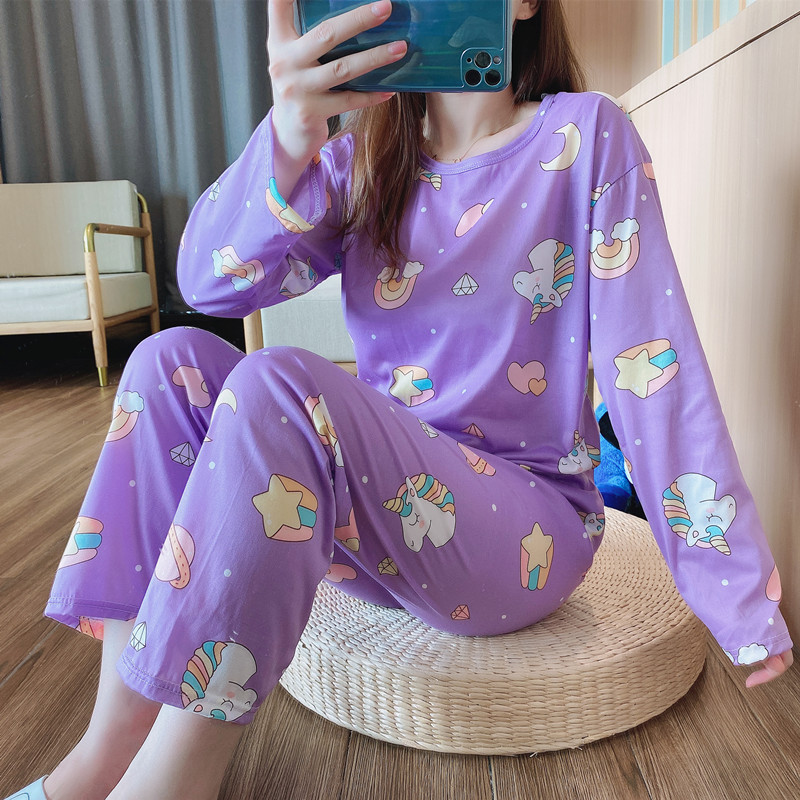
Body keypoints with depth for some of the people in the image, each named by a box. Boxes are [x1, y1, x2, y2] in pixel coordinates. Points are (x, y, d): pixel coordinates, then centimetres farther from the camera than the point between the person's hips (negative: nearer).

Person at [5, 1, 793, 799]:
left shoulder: (585, 135, -3)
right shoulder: (363, 160, 8)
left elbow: (653, 369, -10)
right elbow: (211, 281, -9)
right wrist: (287, 140, -29)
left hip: (530, 527, -4)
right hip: (382, 508, 5)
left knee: (279, 386, -28)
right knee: (173, 360, -11)